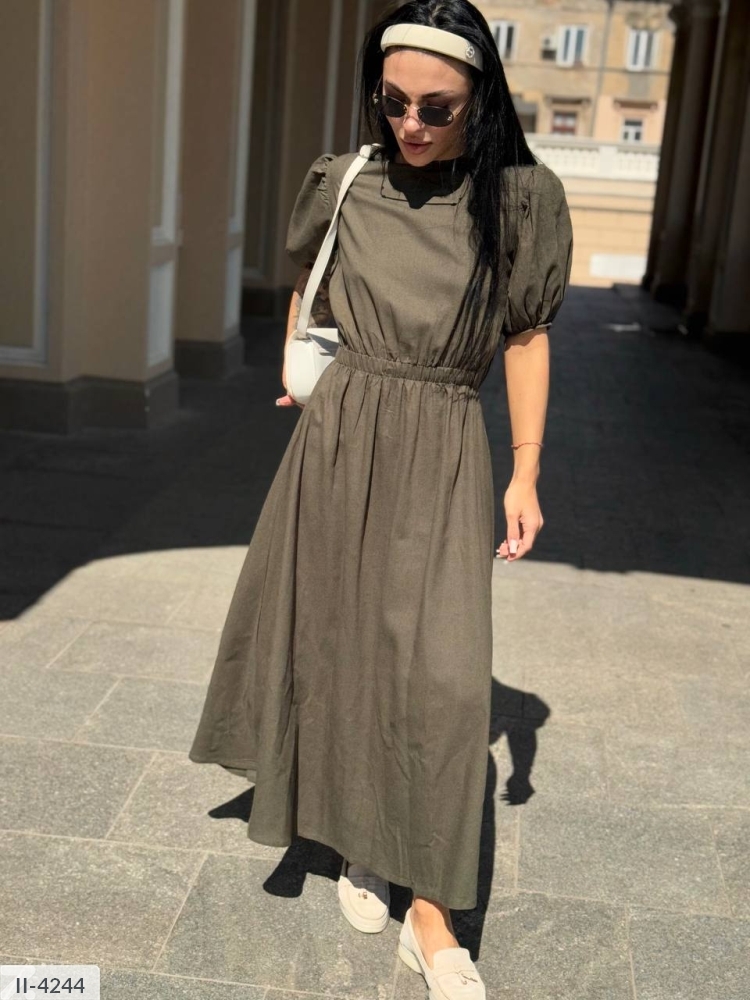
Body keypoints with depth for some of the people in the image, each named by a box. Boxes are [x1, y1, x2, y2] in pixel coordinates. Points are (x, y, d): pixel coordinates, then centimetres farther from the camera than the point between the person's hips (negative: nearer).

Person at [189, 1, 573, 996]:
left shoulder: (519, 199, -5)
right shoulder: (345, 185, 1)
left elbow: (527, 338, 0)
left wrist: (525, 474, -2)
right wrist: (297, 372, 12)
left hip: (445, 454, -2)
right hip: (340, 439, 2)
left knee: (441, 672, -8)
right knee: (338, 642, 9)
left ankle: (431, 917, 5)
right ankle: (358, 842, 32)